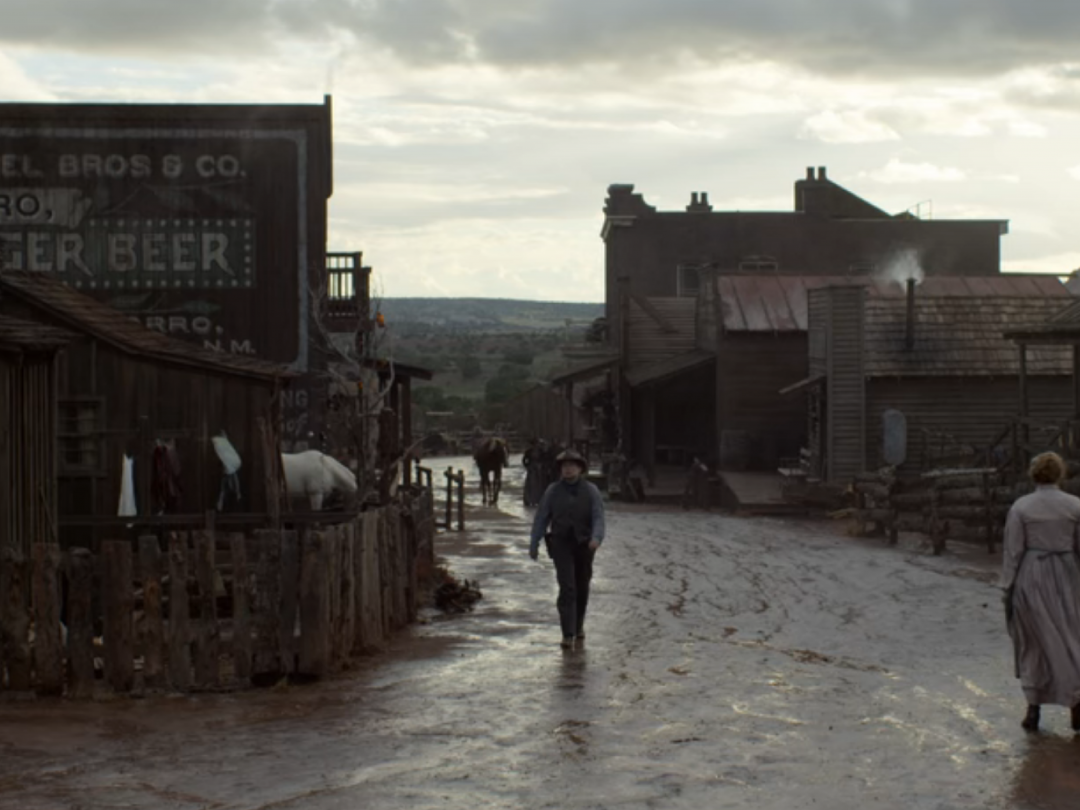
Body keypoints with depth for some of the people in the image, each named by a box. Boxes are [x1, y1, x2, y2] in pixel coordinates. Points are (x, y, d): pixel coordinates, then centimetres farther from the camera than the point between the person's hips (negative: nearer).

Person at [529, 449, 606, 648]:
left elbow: (598, 517, -13)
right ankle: (568, 634, -16)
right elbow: (541, 519, 2)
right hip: (561, 544, -2)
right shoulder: (552, 491, -3)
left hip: (584, 545, 2)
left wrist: (596, 538, -32)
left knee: (582, 587, 16)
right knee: (567, 587, -15)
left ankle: (578, 624, 40)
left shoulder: (591, 490, -5)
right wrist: (533, 545, 2)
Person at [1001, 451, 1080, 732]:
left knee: (1034, 643, 12)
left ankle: (1033, 709, 9)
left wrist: (1007, 589, 0)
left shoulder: (1021, 507, -6)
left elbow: (1013, 551, -6)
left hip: (1030, 578, 0)